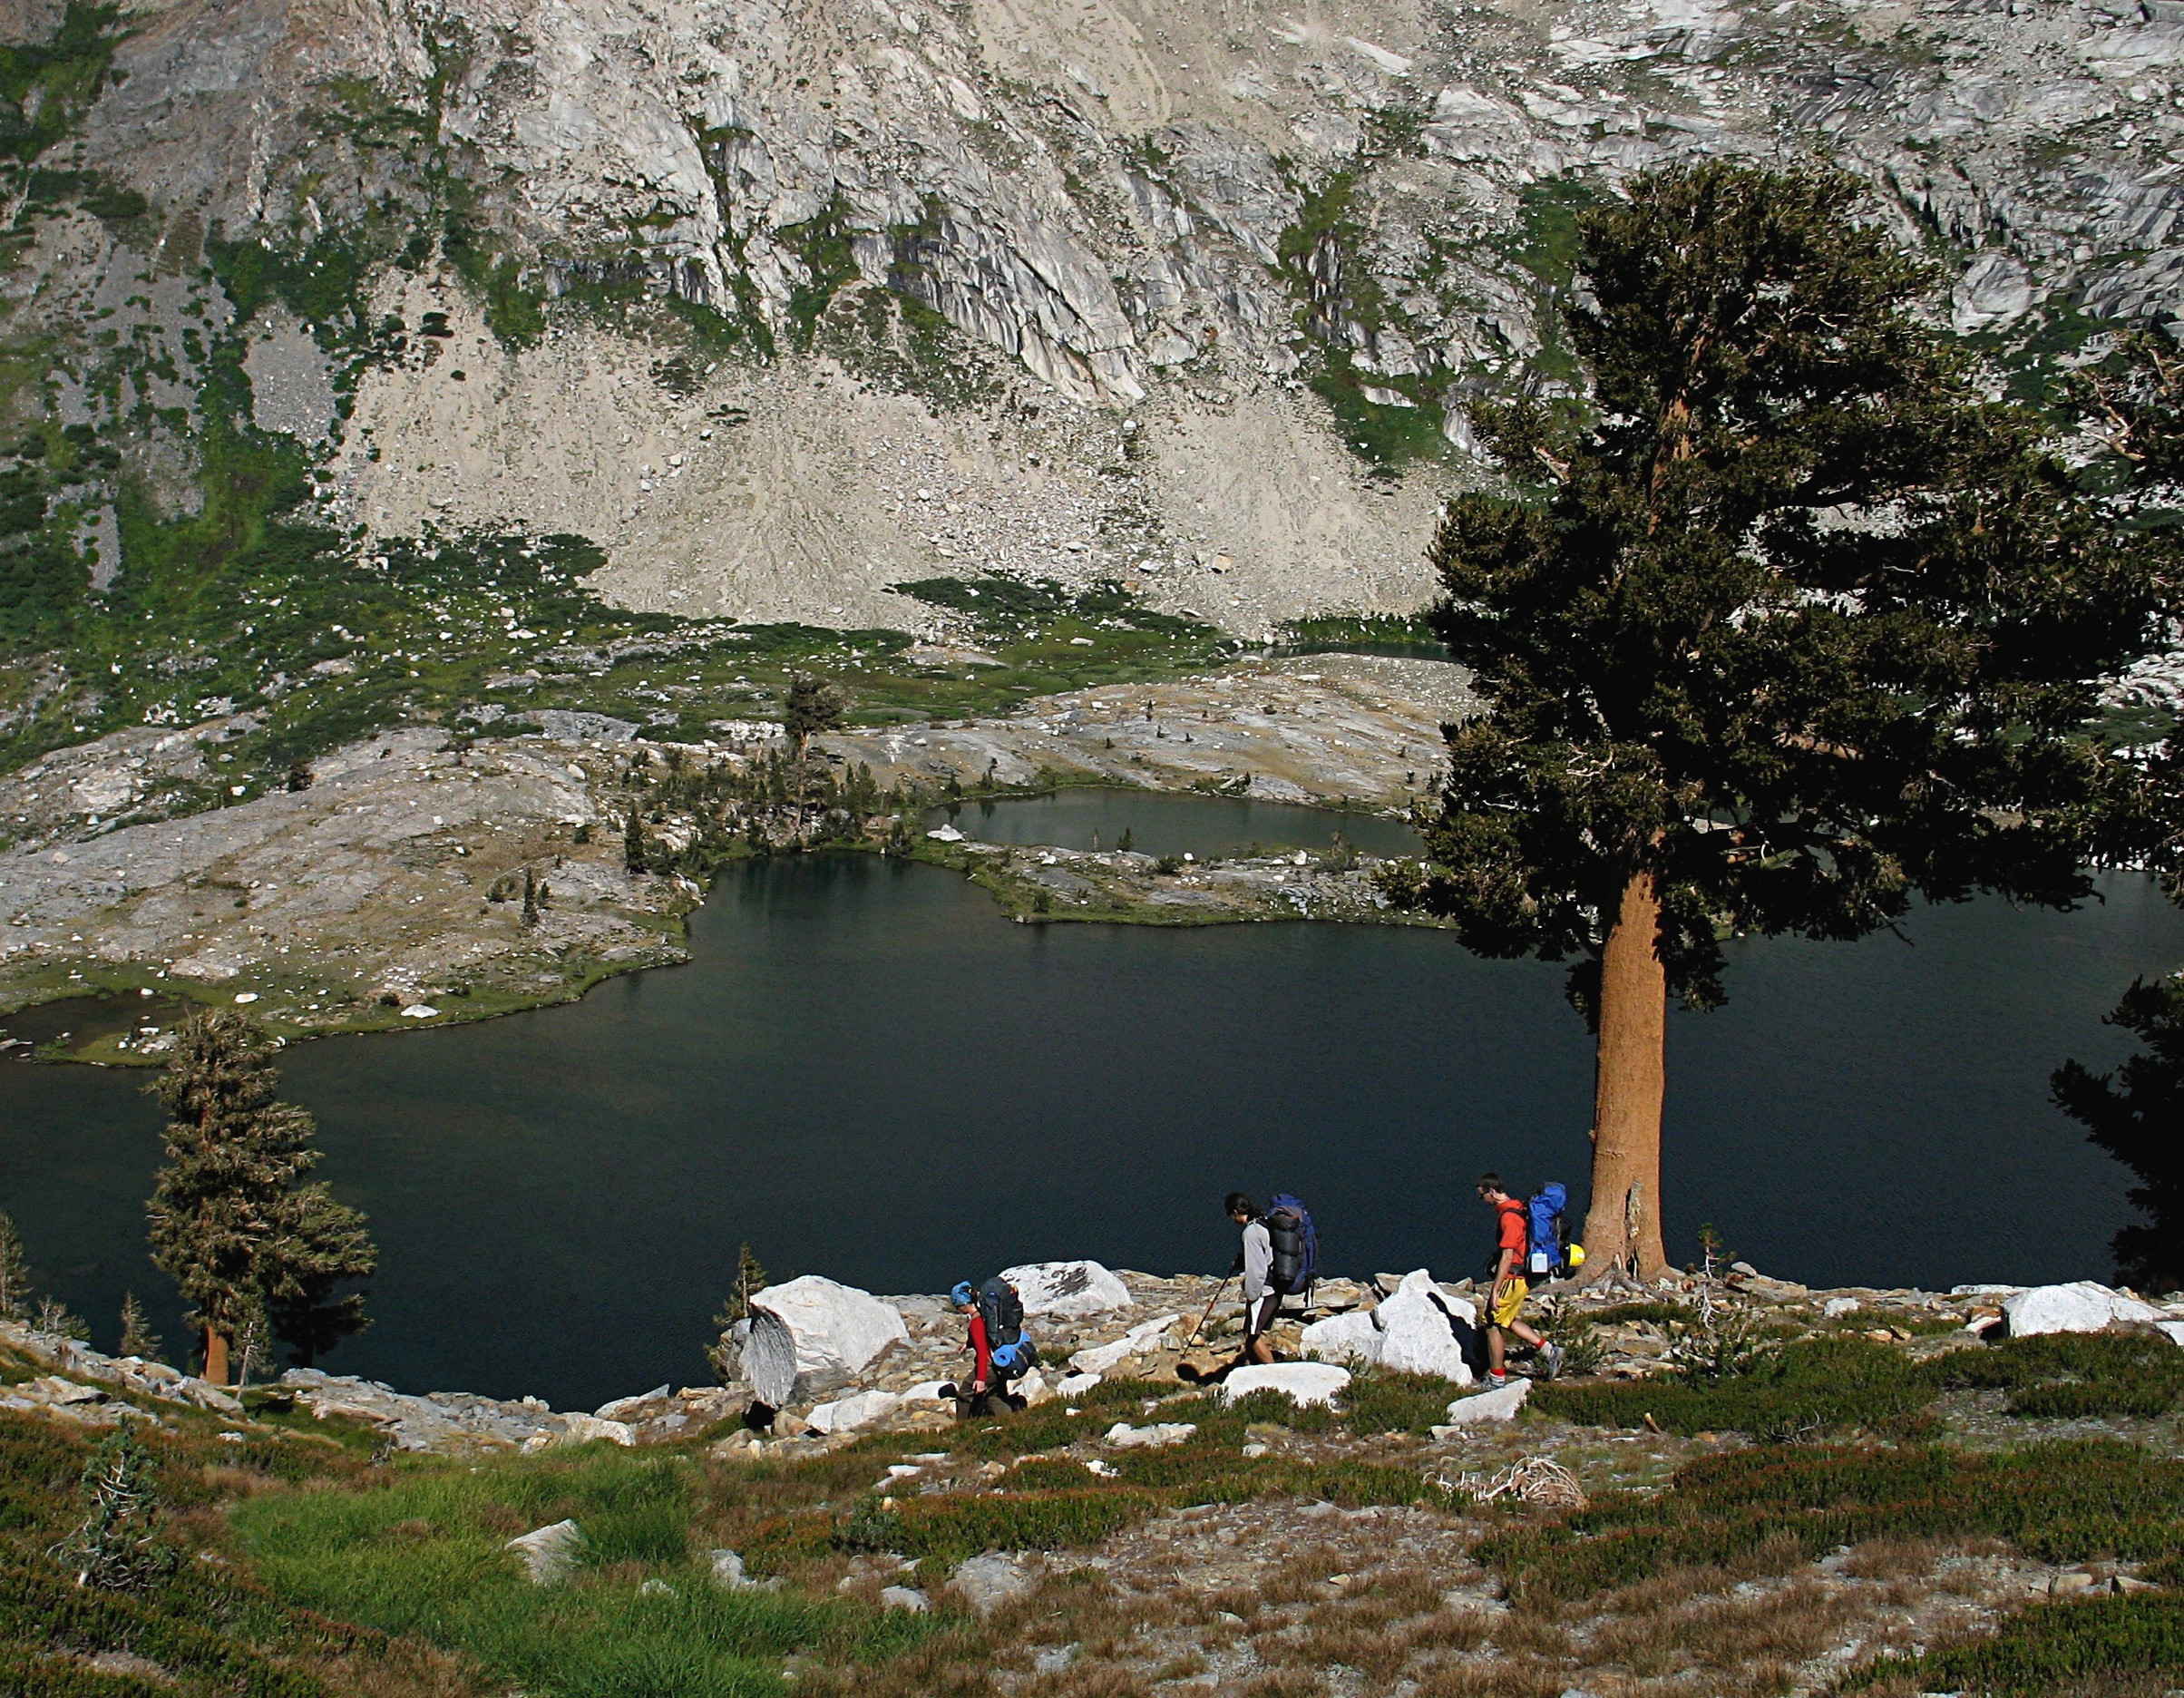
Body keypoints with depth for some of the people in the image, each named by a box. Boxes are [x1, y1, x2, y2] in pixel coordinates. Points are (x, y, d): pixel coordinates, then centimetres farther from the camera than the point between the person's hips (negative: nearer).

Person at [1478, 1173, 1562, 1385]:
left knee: (1492, 1324, 1)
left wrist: (1495, 1290, -21)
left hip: (1512, 1278, -10)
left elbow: (1507, 1257, -23)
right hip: (1522, 1277, 10)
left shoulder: (1508, 1216, -21)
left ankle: (1497, 1378, 9)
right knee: (1509, 1320, 22)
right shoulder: (1517, 1208, 10)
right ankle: (1549, 1351, 18)